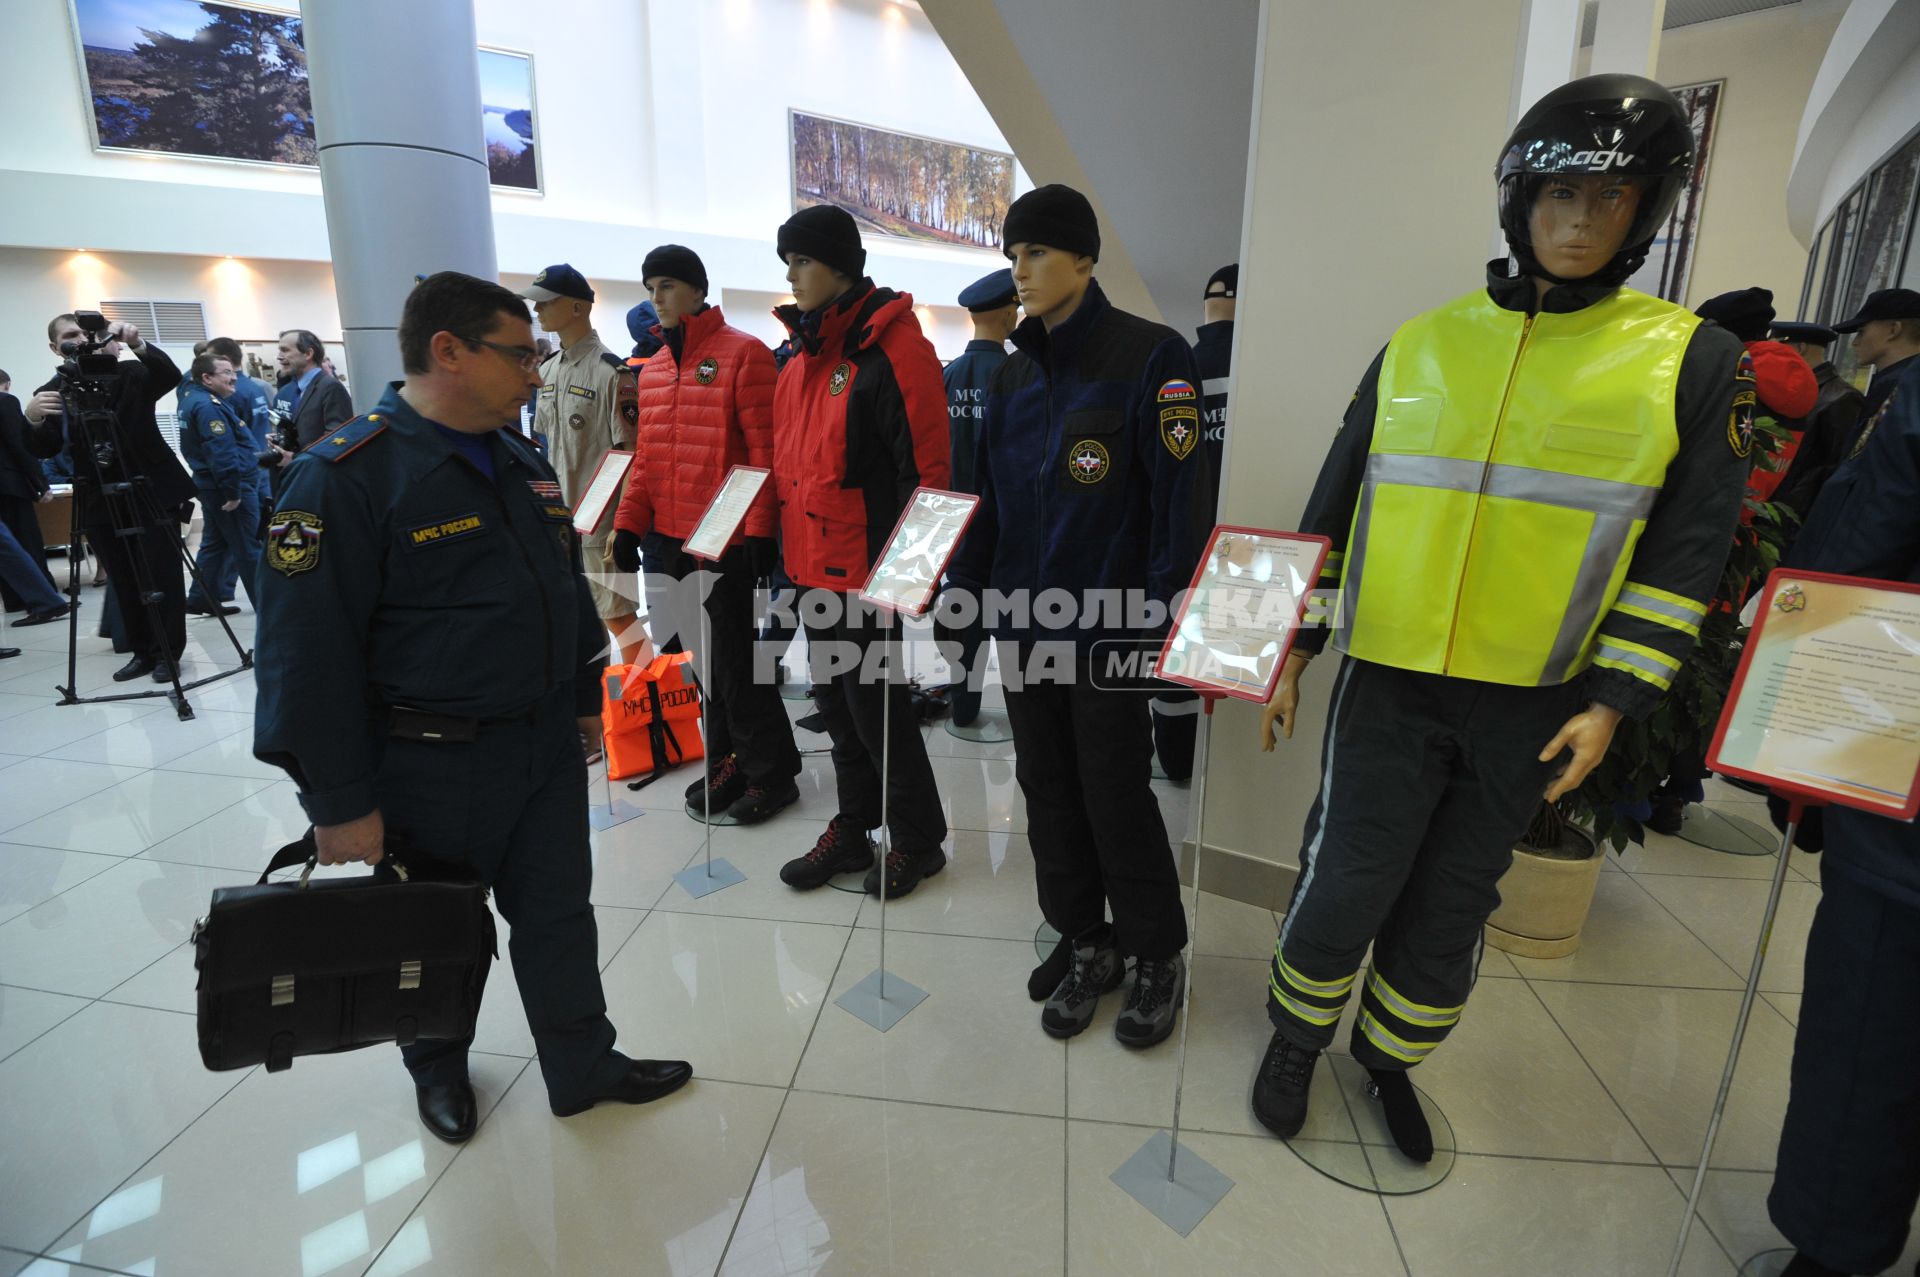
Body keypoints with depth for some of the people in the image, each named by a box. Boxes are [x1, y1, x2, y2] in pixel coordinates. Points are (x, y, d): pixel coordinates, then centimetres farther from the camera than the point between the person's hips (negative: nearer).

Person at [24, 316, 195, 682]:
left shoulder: (131, 373, 1)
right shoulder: (51, 394, 5)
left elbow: (171, 376, -18)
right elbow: (43, 450, -5)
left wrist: (138, 344, -34)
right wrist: (33, 419, -26)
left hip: (153, 491, -3)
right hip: (101, 502, 3)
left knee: (162, 577, -1)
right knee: (124, 583, 8)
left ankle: (168, 652, 7)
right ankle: (143, 651, 18)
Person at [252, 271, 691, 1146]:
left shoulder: (522, 462, 7)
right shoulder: (345, 475, -17)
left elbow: (569, 587, 17)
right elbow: (308, 650, -18)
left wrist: (586, 695, 16)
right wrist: (339, 802, -16)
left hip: (547, 744, 6)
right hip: (430, 763, -5)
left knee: (559, 913, 15)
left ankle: (584, 1068, 32)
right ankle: (437, 1067, 43)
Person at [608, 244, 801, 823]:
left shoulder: (743, 353, -6)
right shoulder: (652, 368, 16)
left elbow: (763, 448, -12)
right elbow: (646, 456, 18)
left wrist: (760, 529, -17)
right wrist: (628, 525, 10)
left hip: (727, 538, -7)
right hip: (670, 538, 7)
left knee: (735, 658, -2)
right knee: (704, 658, 13)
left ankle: (771, 771, 14)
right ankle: (727, 764, 26)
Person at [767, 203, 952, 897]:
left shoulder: (894, 347, -13)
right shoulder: (803, 353, 13)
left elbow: (926, 467, -17)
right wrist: (784, 545, 17)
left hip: (869, 570, -9)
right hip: (814, 565, 9)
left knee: (874, 703, 1)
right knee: (835, 702, 16)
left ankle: (917, 840, 22)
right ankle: (852, 831, 32)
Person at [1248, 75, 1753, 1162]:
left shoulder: (1696, 361, 1)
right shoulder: (1419, 345, 3)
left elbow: (1686, 553, 2)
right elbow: (1336, 507, 6)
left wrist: (1613, 703, -5)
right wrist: (1293, 643, 4)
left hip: (1530, 704, 1)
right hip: (1389, 682, 0)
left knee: (1453, 907, 13)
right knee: (1345, 885, 2)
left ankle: (1392, 1056, 40)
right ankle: (1298, 1037, 32)